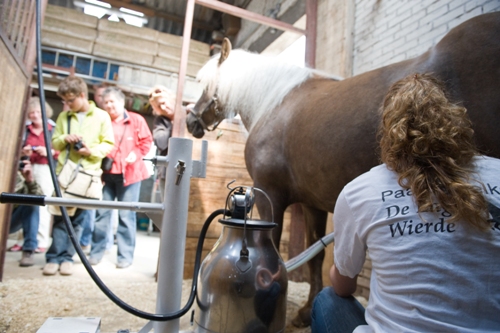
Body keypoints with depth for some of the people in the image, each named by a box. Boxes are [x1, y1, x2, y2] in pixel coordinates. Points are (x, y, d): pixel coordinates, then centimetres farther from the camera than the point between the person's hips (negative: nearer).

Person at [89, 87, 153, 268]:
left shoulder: (136, 120, 3)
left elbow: (146, 141, 3)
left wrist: (135, 154, -10)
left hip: (129, 174, -2)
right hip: (106, 173, 3)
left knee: (127, 215, 2)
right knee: (102, 212, 5)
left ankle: (126, 255, 12)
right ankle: (96, 252, 20)